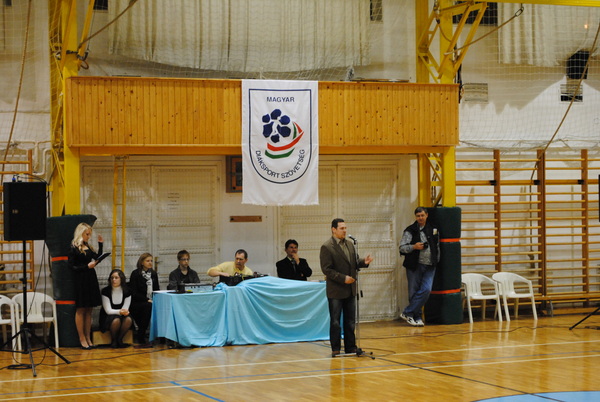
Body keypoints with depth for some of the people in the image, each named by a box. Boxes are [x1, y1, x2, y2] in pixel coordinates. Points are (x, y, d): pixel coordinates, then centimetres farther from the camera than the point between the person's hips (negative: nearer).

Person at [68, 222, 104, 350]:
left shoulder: (88, 247, 12)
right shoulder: (74, 248, -9)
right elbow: (72, 266, -10)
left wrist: (100, 244, 11)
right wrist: (87, 266, -18)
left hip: (91, 279, 7)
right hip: (80, 281, -7)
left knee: (89, 310, 8)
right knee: (80, 310, -1)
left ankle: (88, 338, 12)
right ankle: (82, 339, 2)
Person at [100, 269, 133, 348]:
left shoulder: (127, 292, -1)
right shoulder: (105, 291, -9)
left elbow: (125, 309, -4)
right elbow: (108, 310, -13)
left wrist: (125, 312, -30)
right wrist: (119, 312, -32)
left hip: (122, 315, 2)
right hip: (107, 317, -2)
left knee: (128, 320, -32)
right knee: (116, 320, -37)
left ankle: (119, 339, -12)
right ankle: (113, 341, -12)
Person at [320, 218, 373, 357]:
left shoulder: (350, 244, 10)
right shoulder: (327, 247, -12)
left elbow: (355, 262, 15)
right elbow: (326, 269, -15)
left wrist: (364, 262, -7)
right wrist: (343, 278, -21)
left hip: (350, 290, 7)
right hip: (336, 291, -7)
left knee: (350, 321, 11)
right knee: (335, 321, 2)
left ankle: (350, 347, 19)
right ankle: (335, 349, 9)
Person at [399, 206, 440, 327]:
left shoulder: (433, 230, 9)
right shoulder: (410, 231, -2)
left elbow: (437, 247, 19)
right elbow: (402, 247, -6)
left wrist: (436, 261, 14)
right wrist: (413, 247, -22)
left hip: (429, 267, 2)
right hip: (414, 266, -2)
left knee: (426, 290, -12)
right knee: (414, 292, 1)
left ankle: (407, 313, -3)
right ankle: (417, 318, 14)